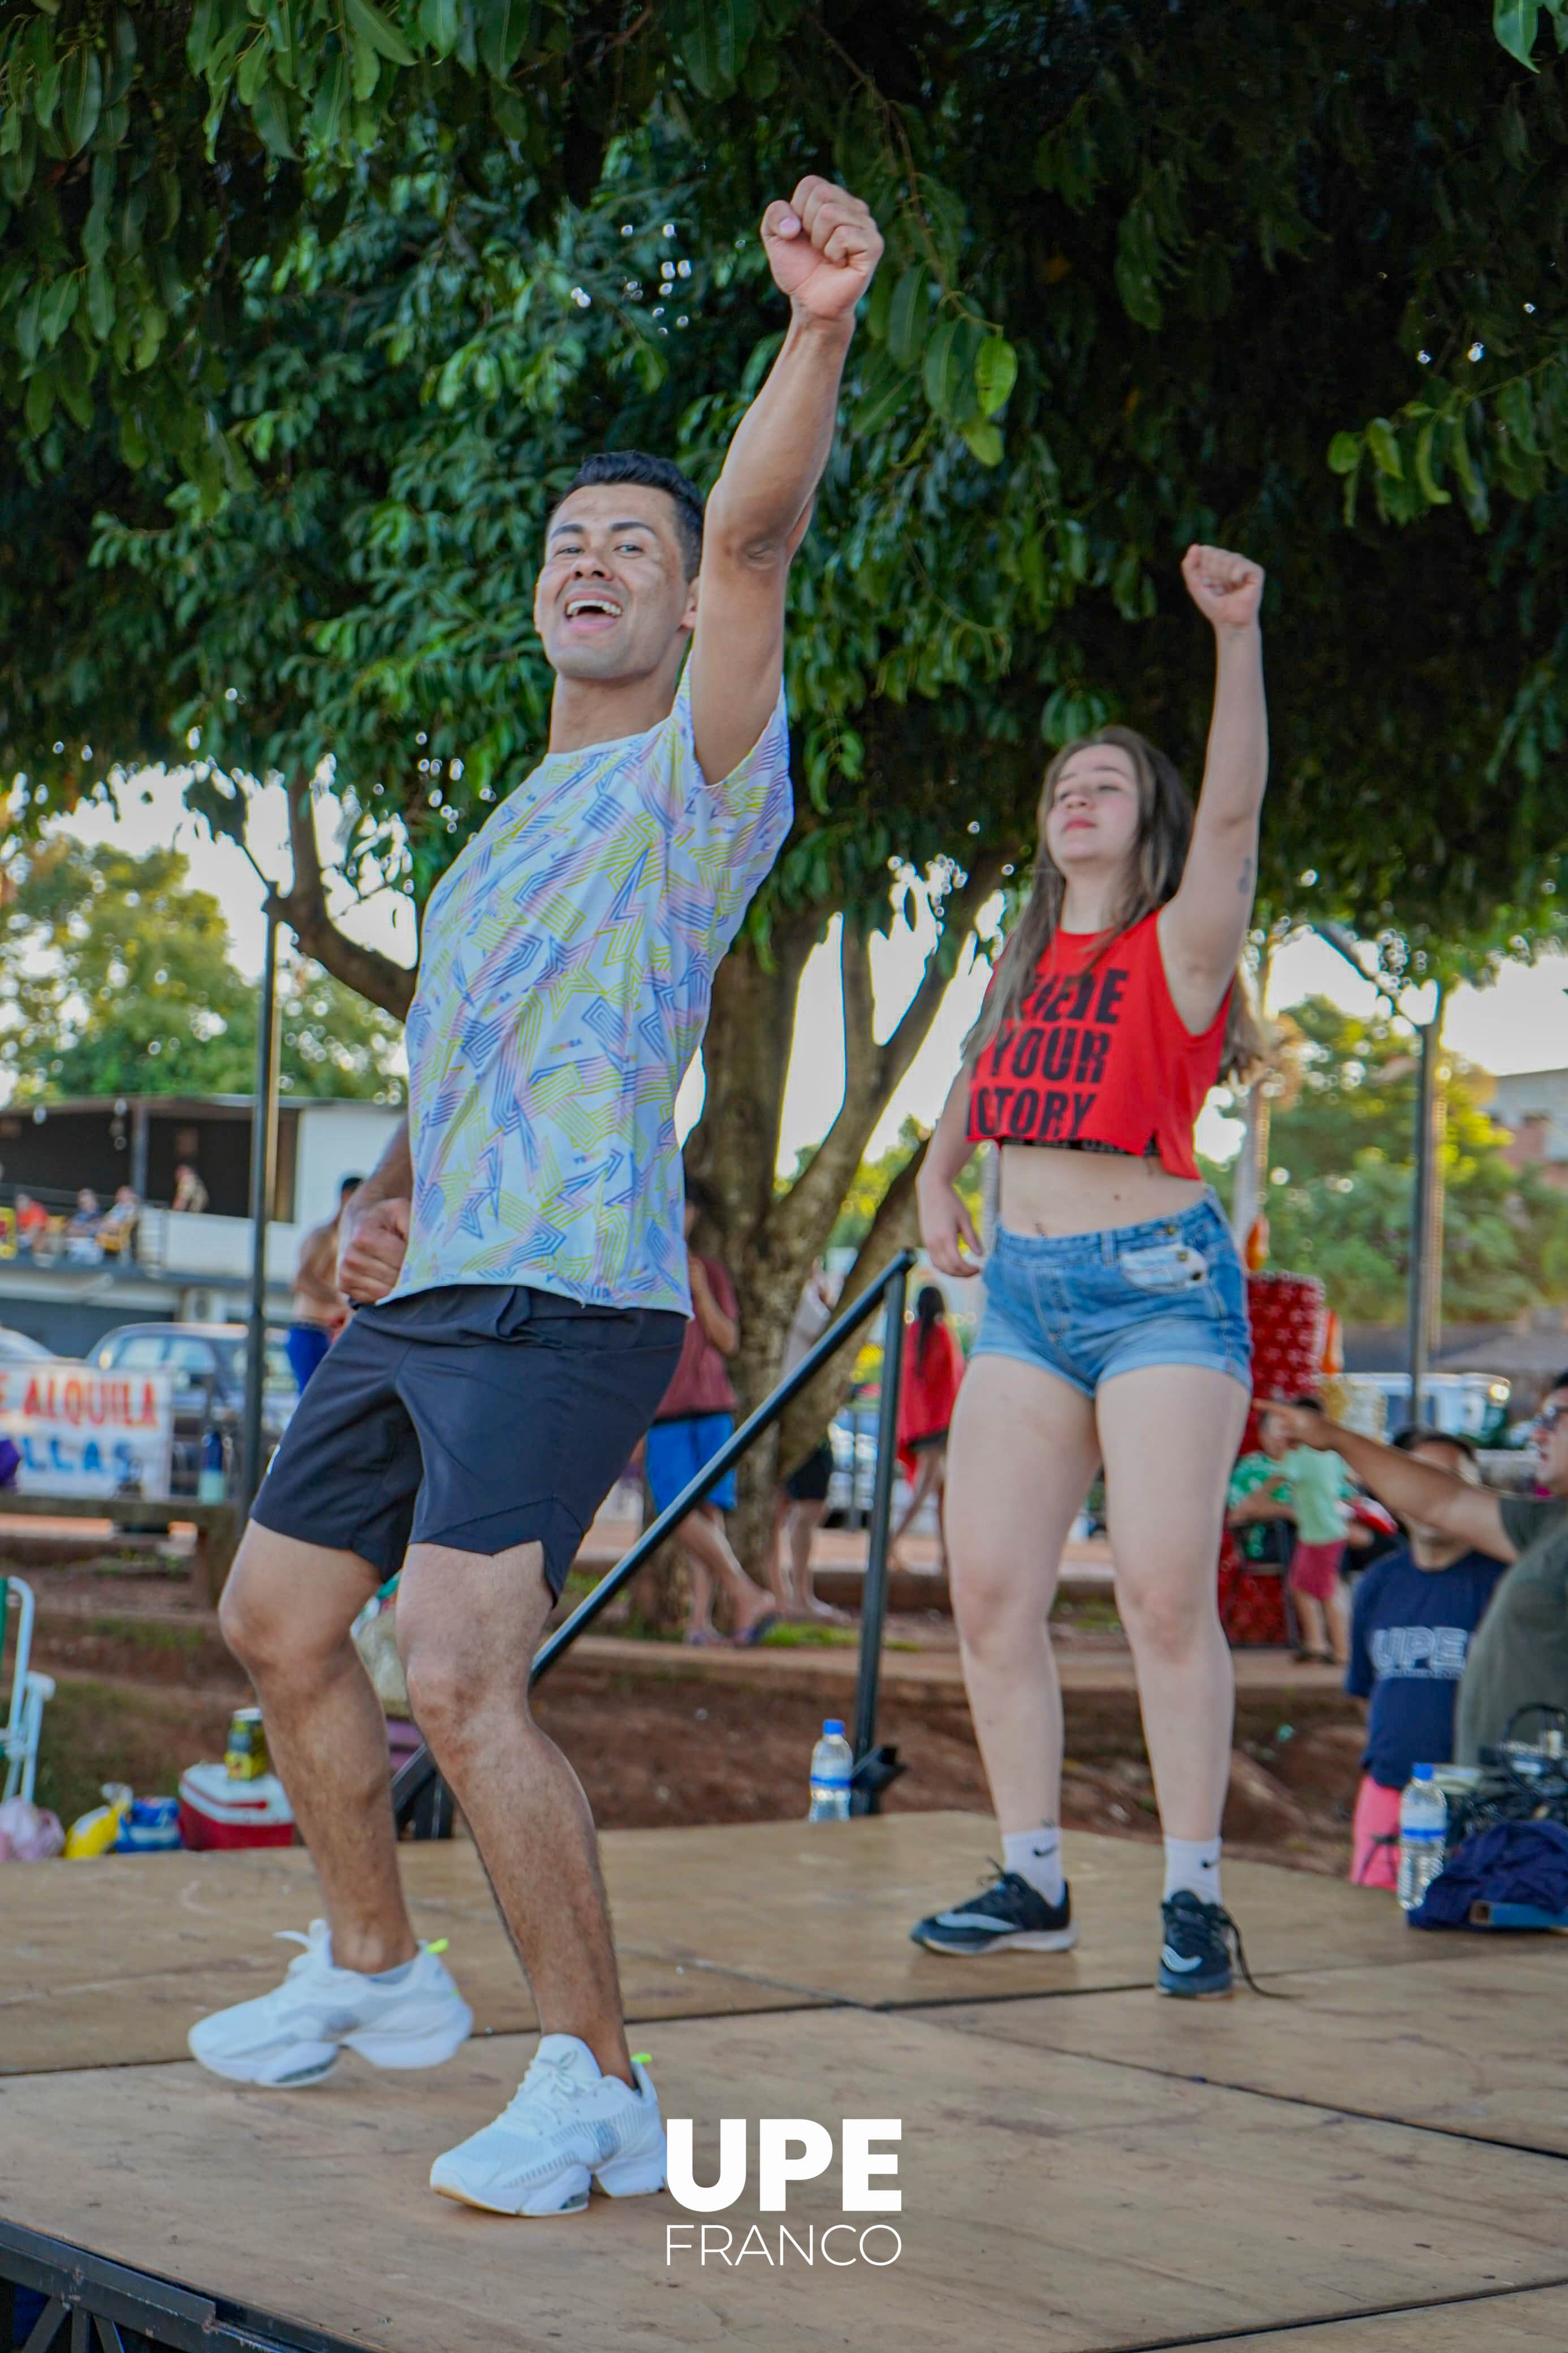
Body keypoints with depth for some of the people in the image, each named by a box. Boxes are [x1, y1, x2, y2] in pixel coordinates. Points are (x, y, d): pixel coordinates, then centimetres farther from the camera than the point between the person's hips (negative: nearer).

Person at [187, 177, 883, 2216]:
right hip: (416, 1300, 9)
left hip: (565, 1300, -9)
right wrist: (379, 1199, 14)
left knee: (461, 1680, -20)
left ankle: (596, 2089, -9)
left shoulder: (697, 777, -2)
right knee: (278, 1623, 16)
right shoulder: (512, 828, 23)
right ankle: (374, 1972, 34)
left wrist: (820, 330, -34)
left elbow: (753, 536, -20)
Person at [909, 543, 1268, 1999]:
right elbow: (977, 1077, 33)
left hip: (1160, 1280, -6)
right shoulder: (1024, 964, 16)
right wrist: (938, 1179, 17)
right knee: (988, 1591, 1)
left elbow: (1233, 805, -18)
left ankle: (1193, 1899, -1)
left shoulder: (1181, 945, -2)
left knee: (1164, 1593, -11)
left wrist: (1236, 634, -28)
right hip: (1025, 1290, 6)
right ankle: (1031, 1885, 10)